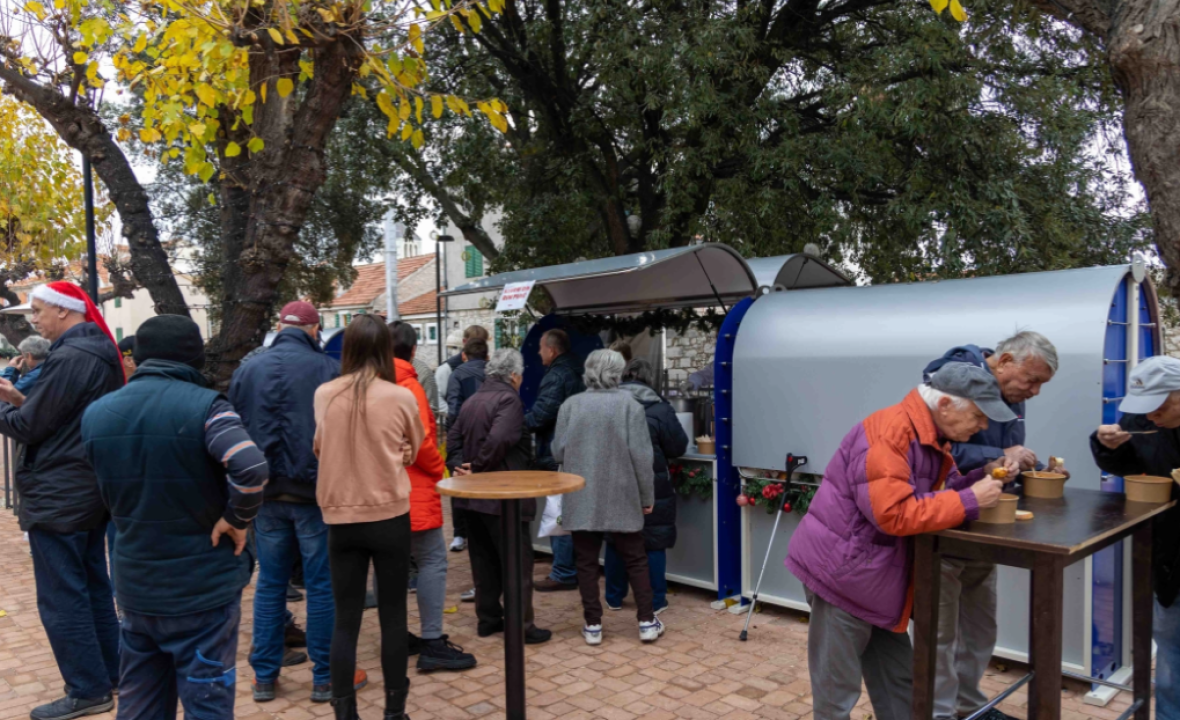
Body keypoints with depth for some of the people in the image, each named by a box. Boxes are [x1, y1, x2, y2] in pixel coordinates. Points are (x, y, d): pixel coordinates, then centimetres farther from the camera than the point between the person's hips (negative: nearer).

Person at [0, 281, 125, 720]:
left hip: (58, 496, -10)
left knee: (61, 597, 0)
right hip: (90, 490, 10)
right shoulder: (99, 353, 10)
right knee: (94, 586, 16)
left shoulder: (68, 357, -20)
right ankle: (109, 672, 26)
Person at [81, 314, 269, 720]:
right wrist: (237, 519, -16)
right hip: (204, 585, -5)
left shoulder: (96, 414, 3)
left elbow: (108, 494, 12)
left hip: (134, 584, 6)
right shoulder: (204, 406, -17)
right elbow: (251, 467, -31)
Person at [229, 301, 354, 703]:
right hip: (316, 490, -4)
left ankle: (264, 676, 22)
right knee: (322, 584, 5)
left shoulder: (246, 371, 6)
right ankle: (325, 677, 14)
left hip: (265, 492, 4)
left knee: (270, 584, 15)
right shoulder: (328, 369, -8)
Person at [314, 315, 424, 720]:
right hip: (389, 516, -2)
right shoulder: (401, 398, -8)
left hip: (339, 517, 2)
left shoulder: (324, 395, -2)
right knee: (393, 616, 10)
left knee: (346, 619, 10)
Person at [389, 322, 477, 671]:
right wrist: (440, 469, -6)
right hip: (413, 488, -9)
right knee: (433, 560, -4)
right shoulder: (408, 386, -14)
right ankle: (432, 642, -4)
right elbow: (418, 441, -22)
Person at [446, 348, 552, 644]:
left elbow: (453, 438, 9)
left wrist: (459, 465, -3)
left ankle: (488, 618, 25)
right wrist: (478, 467, -16)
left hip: (473, 496, 8)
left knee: (484, 560, 16)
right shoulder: (509, 399, -15)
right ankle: (522, 626, 5)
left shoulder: (471, 401, 12)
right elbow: (499, 440, -28)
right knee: (518, 561, 1)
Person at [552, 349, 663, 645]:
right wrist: (647, 496, 2)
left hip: (581, 499, 1)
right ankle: (647, 622, 17)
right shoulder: (629, 404, -6)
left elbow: (558, 452, 0)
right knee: (635, 560, 12)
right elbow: (642, 456, -8)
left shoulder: (570, 405, -2)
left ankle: (593, 625, 14)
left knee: (586, 562, 9)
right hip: (622, 499, -1)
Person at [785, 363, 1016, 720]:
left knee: (898, 682, 20)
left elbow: (937, 491, 11)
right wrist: (971, 500, -24)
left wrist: (985, 475, -4)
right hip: (842, 570, -10)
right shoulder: (890, 431, -24)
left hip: (875, 574, 10)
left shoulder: (931, 435, 8)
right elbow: (893, 513, -30)